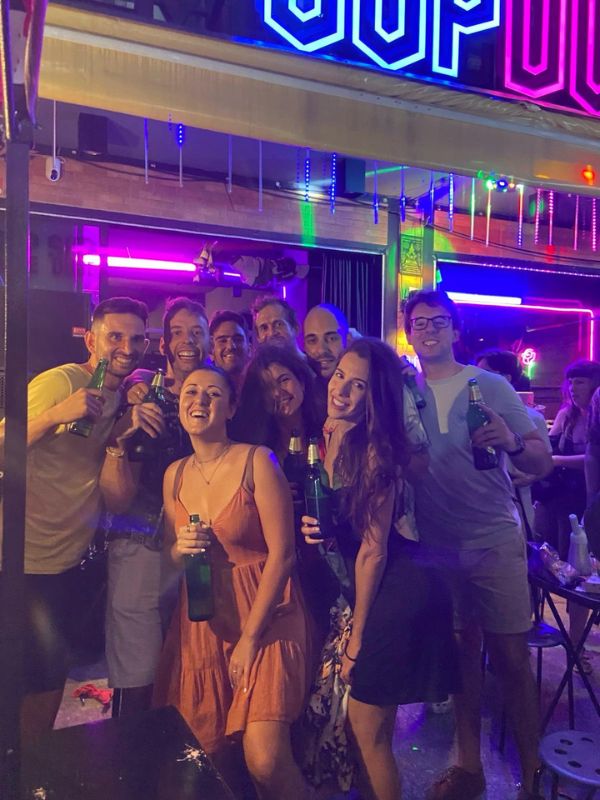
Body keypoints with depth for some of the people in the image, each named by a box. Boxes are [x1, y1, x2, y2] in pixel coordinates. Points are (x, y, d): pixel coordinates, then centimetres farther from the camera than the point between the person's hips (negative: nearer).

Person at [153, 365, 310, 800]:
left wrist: (250, 637, -13)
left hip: (264, 614, -5)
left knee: (265, 758, -13)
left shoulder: (257, 461, -11)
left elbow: (282, 553, -13)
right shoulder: (174, 474, 6)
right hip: (202, 620, 5)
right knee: (204, 753, 9)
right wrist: (180, 549, -9)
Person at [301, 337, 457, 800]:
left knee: (367, 730, 7)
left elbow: (373, 549, -16)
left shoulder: (374, 449, -20)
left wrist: (357, 636, -9)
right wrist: (312, 528, -8)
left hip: (396, 593, -7)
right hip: (371, 591, 7)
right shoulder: (327, 437, 2)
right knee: (366, 727, 19)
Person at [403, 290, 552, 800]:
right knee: (462, 651, 13)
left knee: (512, 657, 3)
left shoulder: (491, 386, -1)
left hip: (494, 541, -2)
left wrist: (512, 442, -24)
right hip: (437, 544, 2)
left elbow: (543, 464, -3)